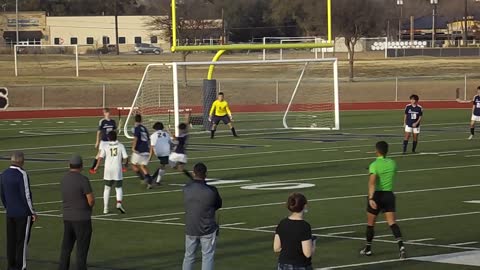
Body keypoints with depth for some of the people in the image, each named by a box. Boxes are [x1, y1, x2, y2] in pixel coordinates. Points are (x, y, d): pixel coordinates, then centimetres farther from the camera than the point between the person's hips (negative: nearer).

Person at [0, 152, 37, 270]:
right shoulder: (22, 174, -16)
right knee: (22, 241, -1)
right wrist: (32, 212, -8)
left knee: (11, 241, 11)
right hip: (23, 213, -7)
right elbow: (26, 195, -16)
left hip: (10, 213, 7)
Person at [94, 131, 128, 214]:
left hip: (108, 170, 1)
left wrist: (97, 167, 2)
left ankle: (105, 208, 12)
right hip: (118, 170, -1)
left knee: (107, 188, 13)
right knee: (119, 188, 9)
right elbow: (125, 157, -4)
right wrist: (125, 165, 14)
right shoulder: (121, 146, 0)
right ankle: (119, 203, -18)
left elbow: (101, 157, -9)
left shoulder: (106, 147, 0)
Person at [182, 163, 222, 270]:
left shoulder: (186, 189, -4)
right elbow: (219, 205, 0)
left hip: (190, 229, 4)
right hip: (208, 229, -4)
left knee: (189, 256, 16)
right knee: (207, 257, 2)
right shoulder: (211, 191, -17)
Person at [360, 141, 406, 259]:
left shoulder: (374, 165, -13)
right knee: (392, 223, -3)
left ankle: (368, 249, 26)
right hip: (389, 195, 4)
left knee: (370, 224, 13)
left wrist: (371, 198, -32)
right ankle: (401, 245, -23)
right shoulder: (392, 163, 3)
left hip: (377, 196, -4)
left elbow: (372, 183, -25)